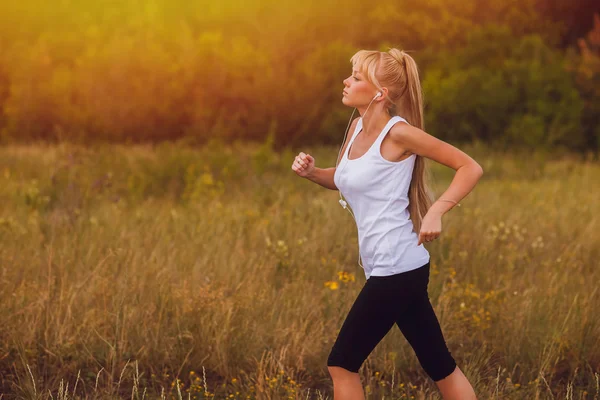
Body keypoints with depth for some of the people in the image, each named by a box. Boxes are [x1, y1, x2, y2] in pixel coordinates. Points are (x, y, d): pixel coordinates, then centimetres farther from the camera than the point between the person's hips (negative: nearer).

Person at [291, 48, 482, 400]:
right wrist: (311, 172, 6)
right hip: (400, 268, 9)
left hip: (395, 268, -9)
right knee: (440, 364, 12)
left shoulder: (397, 132, -14)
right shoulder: (358, 127, 10)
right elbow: (342, 179, 27)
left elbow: (471, 168, -12)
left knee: (342, 364, -1)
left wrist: (436, 212, -22)